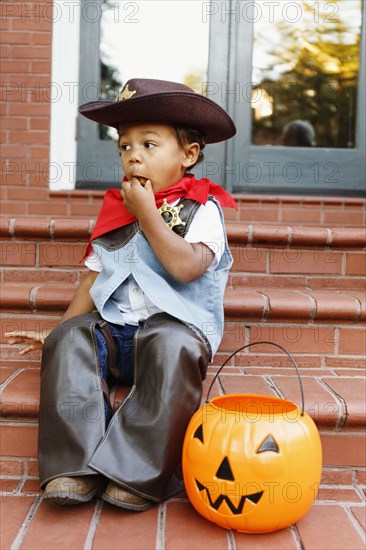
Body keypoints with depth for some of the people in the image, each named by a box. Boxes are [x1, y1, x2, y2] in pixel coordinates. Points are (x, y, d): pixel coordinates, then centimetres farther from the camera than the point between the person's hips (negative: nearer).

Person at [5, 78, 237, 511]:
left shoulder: (201, 208, 1)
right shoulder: (116, 209, 17)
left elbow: (186, 267, -18)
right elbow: (94, 280, 17)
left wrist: (146, 214, -11)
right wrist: (59, 331, 8)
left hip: (177, 325, -5)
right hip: (112, 330, 5)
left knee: (172, 347, -36)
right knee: (70, 340, -22)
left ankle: (140, 473, -30)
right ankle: (77, 465, -26)